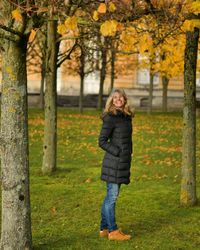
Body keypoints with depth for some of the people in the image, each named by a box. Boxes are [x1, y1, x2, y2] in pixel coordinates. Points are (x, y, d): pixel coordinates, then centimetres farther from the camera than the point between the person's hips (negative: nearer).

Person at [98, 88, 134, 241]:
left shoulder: (127, 116, 12)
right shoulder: (111, 117, -12)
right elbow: (102, 141, -14)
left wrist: (129, 154, 10)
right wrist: (118, 153, -15)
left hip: (123, 162, 8)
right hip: (114, 161, -8)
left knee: (110, 196, 13)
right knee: (112, 196, -2)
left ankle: (104, 229, 21)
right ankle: (112, 231, 5)